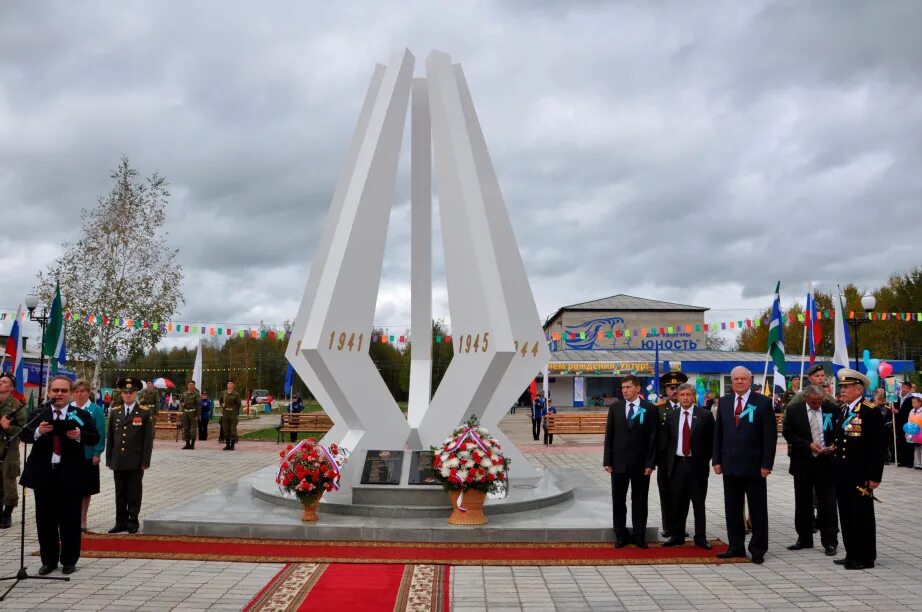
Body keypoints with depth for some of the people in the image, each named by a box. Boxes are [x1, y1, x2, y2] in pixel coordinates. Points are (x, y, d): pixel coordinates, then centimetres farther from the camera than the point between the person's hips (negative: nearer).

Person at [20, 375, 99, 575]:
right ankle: (48, 560, 24)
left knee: (70, 521, 6)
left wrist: (80, 436, -25)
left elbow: (95, 438, -4)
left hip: (71, 476, -2)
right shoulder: (38, 414, 4)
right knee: (45, 520, 11)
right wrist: (37, 432, -21)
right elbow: (25, 434, -1)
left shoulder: (82, 415, -1)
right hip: (44, 474, 2)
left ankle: (69, 560, 19)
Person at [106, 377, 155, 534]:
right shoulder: (114, 412, 10)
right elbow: (110, 438, 11)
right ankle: (121, 522, 18)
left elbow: (149, 439, -3)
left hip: (136, 462, -3)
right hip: (118, 461, 3)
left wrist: (145, 461, -7)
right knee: (120, 493, 9)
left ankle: (133, 521, 14)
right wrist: (109, 459, 7)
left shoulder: (145, 413, -1)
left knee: (134, 493, 4)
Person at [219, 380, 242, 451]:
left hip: (233, 414, -4)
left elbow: (239, 404, 0)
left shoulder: (236, 394, -3)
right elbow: (220, 400, 21)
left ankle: (232, 445, 2)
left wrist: (233, 408, -6)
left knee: (233, 429, -4)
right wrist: (222, 405, 3)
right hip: (225, 413, 4)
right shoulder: (223, 393, 8)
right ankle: (227, 445, 15)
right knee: (226, 429, 7)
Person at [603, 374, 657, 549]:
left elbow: (653, 438, -3)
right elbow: (609, 435, 4)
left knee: (639, 500, 7)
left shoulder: (650, 409, -2)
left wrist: (650, 463, -8)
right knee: (618, 500, 8)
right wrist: (607, 461, -1)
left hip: (640, 463, -2)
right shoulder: (615, 407, 4)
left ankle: (639, 536, 18)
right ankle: (620, 535, 19)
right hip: (619, 462, 2)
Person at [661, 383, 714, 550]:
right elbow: (665, 442, 9)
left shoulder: (705, 415, -1)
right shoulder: (671, 417, 7)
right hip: (677, 464, 2)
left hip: (697, 465, -2)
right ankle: (677, 535, 18)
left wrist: (706, 460, -5)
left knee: (699, 503, 5)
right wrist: (664, 463, 4)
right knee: (677, 503, 8)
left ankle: (700, 537, 15)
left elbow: (712, 440, 0)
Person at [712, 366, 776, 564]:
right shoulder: (724, 402, 8)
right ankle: (736, 546, 20)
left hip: (754, 465, -4)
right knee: (732, 509, 10)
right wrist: (717, 460, 4)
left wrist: (766, 464, -11)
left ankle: (758, 549, 16)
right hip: (730, 465, 4)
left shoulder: (762, 402, -4)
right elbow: (718, 433, 10)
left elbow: (770, 435, -6)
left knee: (758, 509, 5)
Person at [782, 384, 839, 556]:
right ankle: (804, 538, 22)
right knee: (803, 503, 10)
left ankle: (830, 541, 10)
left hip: (825, 462, -1)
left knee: (827, 503, 0)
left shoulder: (831, 410, -1)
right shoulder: (794, 410, -3)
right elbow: (787, 432, -5)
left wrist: (833, 445, -12)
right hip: (803, 463, 1)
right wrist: (808, 444, -16)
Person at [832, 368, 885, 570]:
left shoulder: (871, 412, -10)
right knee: (846, 515, 12)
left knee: (862, 515, 1)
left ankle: (865, 558, 11)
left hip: (860, 475, -7)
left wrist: (874, 476, -14)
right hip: (842, 474, 8)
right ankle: (852, 554, 22)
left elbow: (878, 447, -12)